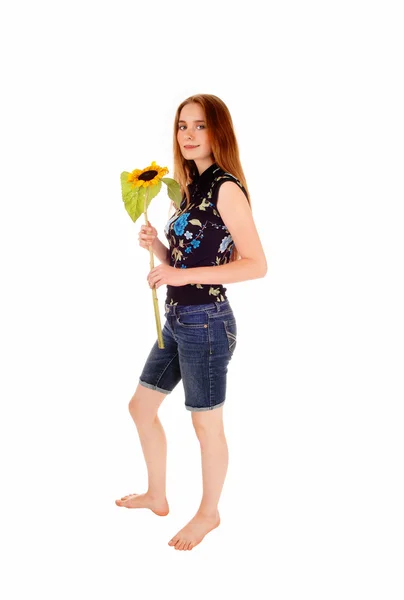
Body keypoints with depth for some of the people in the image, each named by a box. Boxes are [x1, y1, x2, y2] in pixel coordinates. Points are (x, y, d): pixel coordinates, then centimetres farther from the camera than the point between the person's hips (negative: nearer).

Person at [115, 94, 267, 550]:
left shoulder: (227, 189, -14)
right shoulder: (191, 188, 11)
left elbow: (256, 264, -20)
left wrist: (185, 275, -23)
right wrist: (156, 245, -4)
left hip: (206, 322, -9)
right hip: (177, 320, 9)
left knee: (206, 425, 7)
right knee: (141, 407, 19)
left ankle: (209, 513, 29)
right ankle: (157, 496, 38)